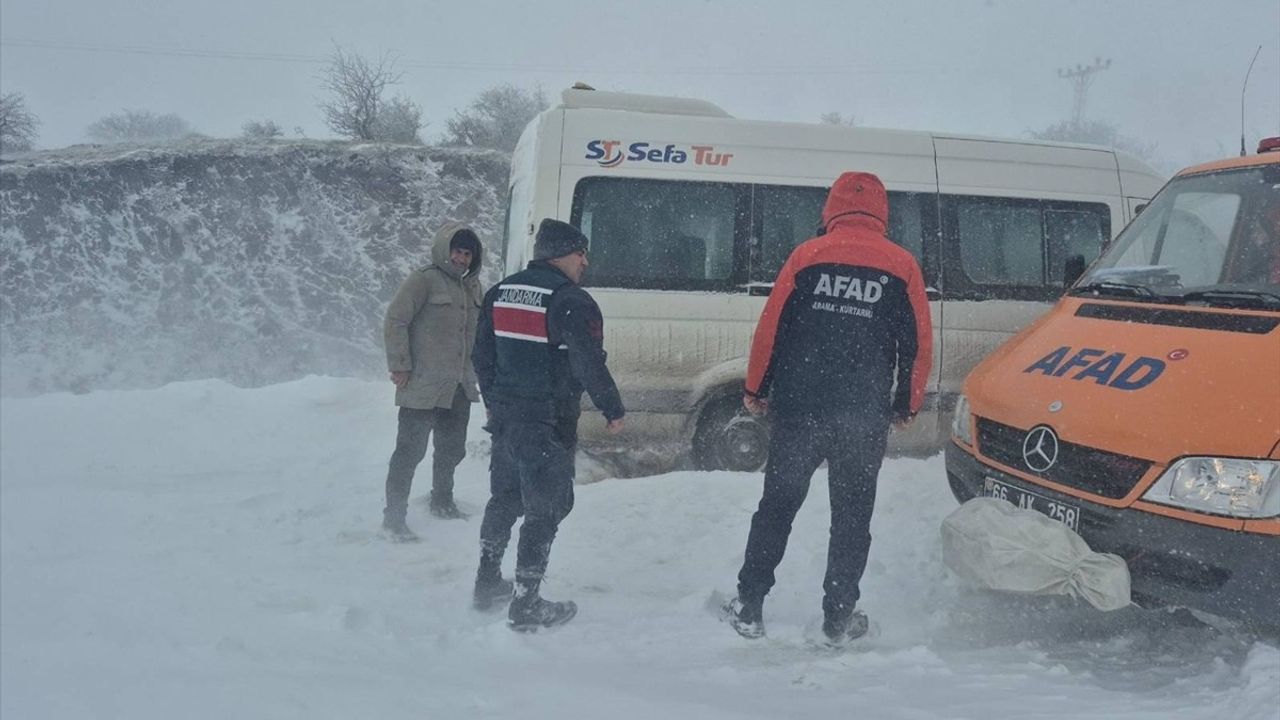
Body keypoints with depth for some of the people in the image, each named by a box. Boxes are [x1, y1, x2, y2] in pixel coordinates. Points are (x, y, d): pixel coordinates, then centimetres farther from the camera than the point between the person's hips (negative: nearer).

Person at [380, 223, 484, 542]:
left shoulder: (472, 286, 12)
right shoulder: (424, 280, -11)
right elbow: (395, 322, -14)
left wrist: (473, 372, 17)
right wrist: (400, 367, -15)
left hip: (459, 387, 8)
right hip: (423, 386, -7)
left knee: (452, 449, 19)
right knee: (410, 450, -3)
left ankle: (442, 501, 38)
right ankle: (394, 516, 5)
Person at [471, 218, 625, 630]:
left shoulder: (500, 294, 9)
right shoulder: (572, 302, -16)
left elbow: (482, 355, 16)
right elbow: (589, 365, -19)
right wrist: (613, 410, -6)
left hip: (505, 417, 8)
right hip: (548, 425, -8)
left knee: (504, 499, 22)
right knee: (544, 510, 2)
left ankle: (487, 584, 33)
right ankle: (525, 607, 7)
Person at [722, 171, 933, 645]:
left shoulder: (807, 255, 1)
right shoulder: (901, 265, 3)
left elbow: (770, 328, -1)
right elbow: (919, 344, 5)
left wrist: (756, 390, 10)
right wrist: (906, 406, 16)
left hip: (798, 406, 0)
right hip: (865, 415, 0)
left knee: (777, 504, 11)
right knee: (852, 515, 11)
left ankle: (749, 608, 14)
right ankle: (839, 618, 16)